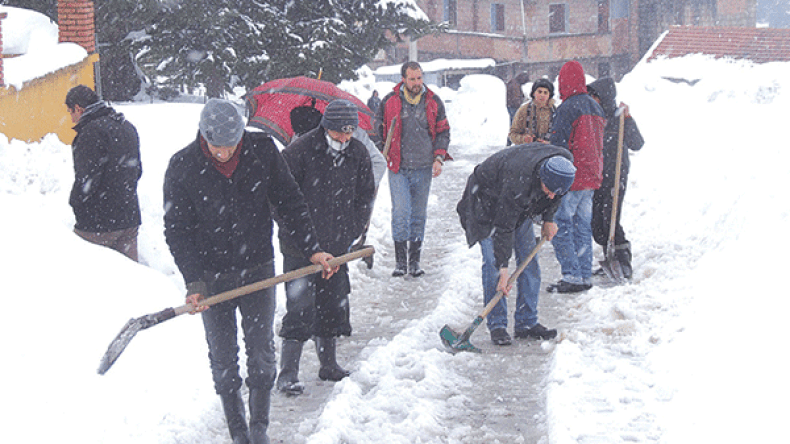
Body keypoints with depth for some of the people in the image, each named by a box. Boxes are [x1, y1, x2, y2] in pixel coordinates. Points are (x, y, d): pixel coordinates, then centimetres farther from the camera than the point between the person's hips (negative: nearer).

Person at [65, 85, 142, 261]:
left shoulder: (92, 131, -16)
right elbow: (137, 170, 21)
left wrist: (74, 202, -3)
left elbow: (88, 177, -19)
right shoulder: (127, 126, 14)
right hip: (130, 218, 9)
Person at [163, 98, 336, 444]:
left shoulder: (263, 150, -8)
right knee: (223, 360, 6)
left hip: (258, 269, 1)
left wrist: (311, 249, -4)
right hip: (212, 276, -1)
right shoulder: (182, 166, -11)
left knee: (262, 353, 5)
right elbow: (178, 230, -8)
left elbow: (289, 202, 2)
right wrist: (194, 282, -17)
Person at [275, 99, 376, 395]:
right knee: (300, 308, -9)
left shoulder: (358, 154, 2)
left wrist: (351, 233, 7)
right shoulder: (300, 151, -15)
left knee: (334, 306, 13)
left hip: (336, 247, 5)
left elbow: (365, 196, 14)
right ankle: (287, 374, -2)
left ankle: (329, 365, 29)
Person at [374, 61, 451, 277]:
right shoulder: (389, 101, 0)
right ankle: (400, 261, -3)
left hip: (424, 168, 2)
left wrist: (439, 158, 0)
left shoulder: (434, 102, 3)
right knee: (401, 212, -10)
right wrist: (385, 149, 9)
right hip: (398, 168, -2)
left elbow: (443, 131, 11)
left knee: (419, 214, 7)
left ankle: (414, 261, 14)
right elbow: (379, 124, 17)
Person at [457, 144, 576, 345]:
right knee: (493, 263, -14)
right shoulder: (518, 179, -43)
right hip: (488, 202, -6)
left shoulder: (565, 161, -25)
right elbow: (504, 226, -36)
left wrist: (548, 219, 2)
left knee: (529, 260, 1)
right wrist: (503, 267, -34)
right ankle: (497, 326, -8)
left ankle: (527, 323, 7)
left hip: (522, 205, 6)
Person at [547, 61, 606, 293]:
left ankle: (572, 277, -6)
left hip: (570, 178, -8)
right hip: (591, 177, 8)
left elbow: (558, 144, -16)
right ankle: (585, 276, 15)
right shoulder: (595, 107, 11)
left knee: (560, 227, -3)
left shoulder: (567, 108, -14)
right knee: (582, 226, 13)